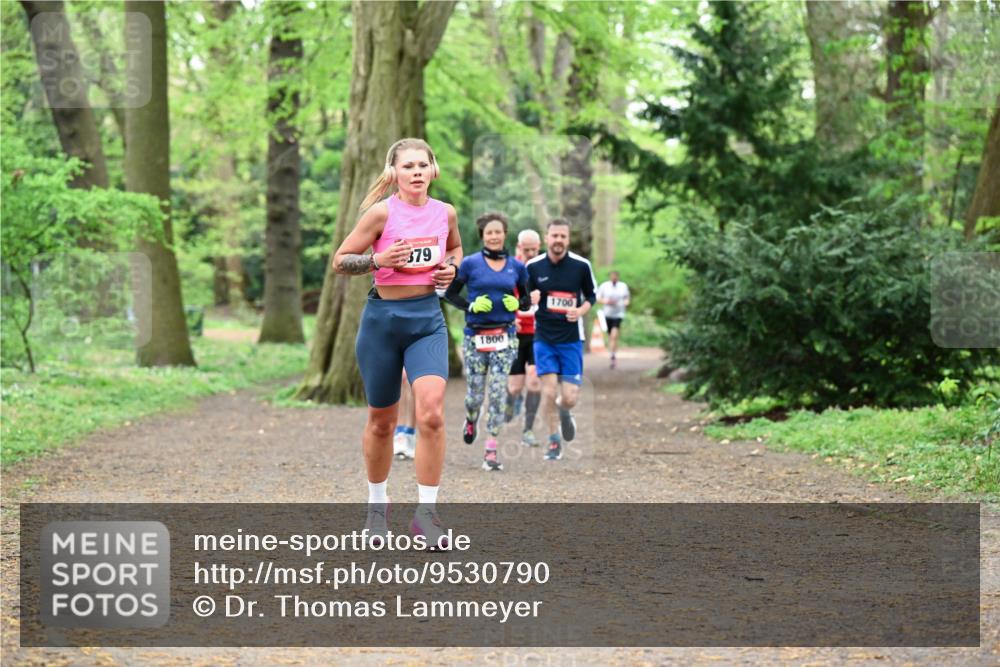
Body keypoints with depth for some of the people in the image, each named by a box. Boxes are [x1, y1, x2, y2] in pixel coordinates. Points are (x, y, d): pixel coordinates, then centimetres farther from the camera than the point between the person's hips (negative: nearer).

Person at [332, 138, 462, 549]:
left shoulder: (445, 212, 4)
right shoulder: (382, 212, -8)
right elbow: (339, 261, -4)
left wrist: (451, 269, 5)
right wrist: (377, 260, -21)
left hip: (427, 319, 2)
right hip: (383, 318, -2)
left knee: (431, 412, -17)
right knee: (382, 421, 9)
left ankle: (426, 514, -9)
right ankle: (377, 505, 31)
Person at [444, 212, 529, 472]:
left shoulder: (517, 267, 6)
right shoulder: (470, 263, -1)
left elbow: (526, 299, 17)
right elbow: (450, 293, 5)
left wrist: (517, 304, -5)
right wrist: (470, 306, -11)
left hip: (504, 337, 1)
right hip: (475, 336, -1)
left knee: (498, 392, -7)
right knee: (475, 391, 4)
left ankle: (491, 450, -3)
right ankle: (470, 420, 41)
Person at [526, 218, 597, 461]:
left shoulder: (581, 265, -4)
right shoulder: (533, 266, -2)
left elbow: (591, 296, 9)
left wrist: (581, 311, -11)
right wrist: (529, 299, -14)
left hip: (572, 339, 0)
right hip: (544, 338, 0)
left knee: (569, 397, -4)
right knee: (549, 393, -7)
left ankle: (564, 413, 33)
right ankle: (554, 442, 11)